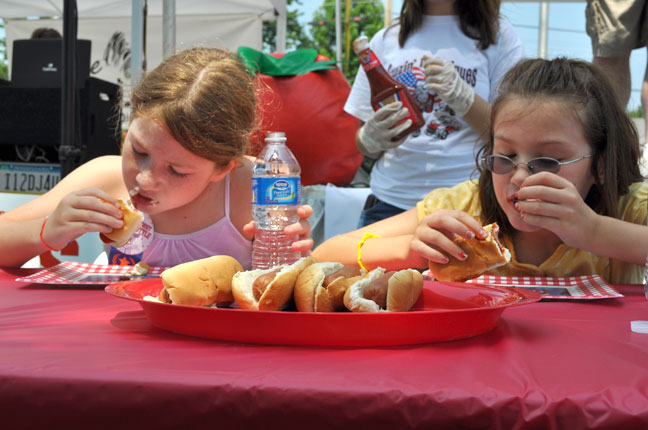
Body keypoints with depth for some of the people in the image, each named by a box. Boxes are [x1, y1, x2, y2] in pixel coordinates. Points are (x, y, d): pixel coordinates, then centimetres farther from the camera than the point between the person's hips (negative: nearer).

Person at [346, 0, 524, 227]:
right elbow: (363, 144, 12)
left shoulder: (499, 36, 5)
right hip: (390, 201, 2)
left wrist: (463, 96, -19)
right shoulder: (385, 40, 12)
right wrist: (371, 140, -11)